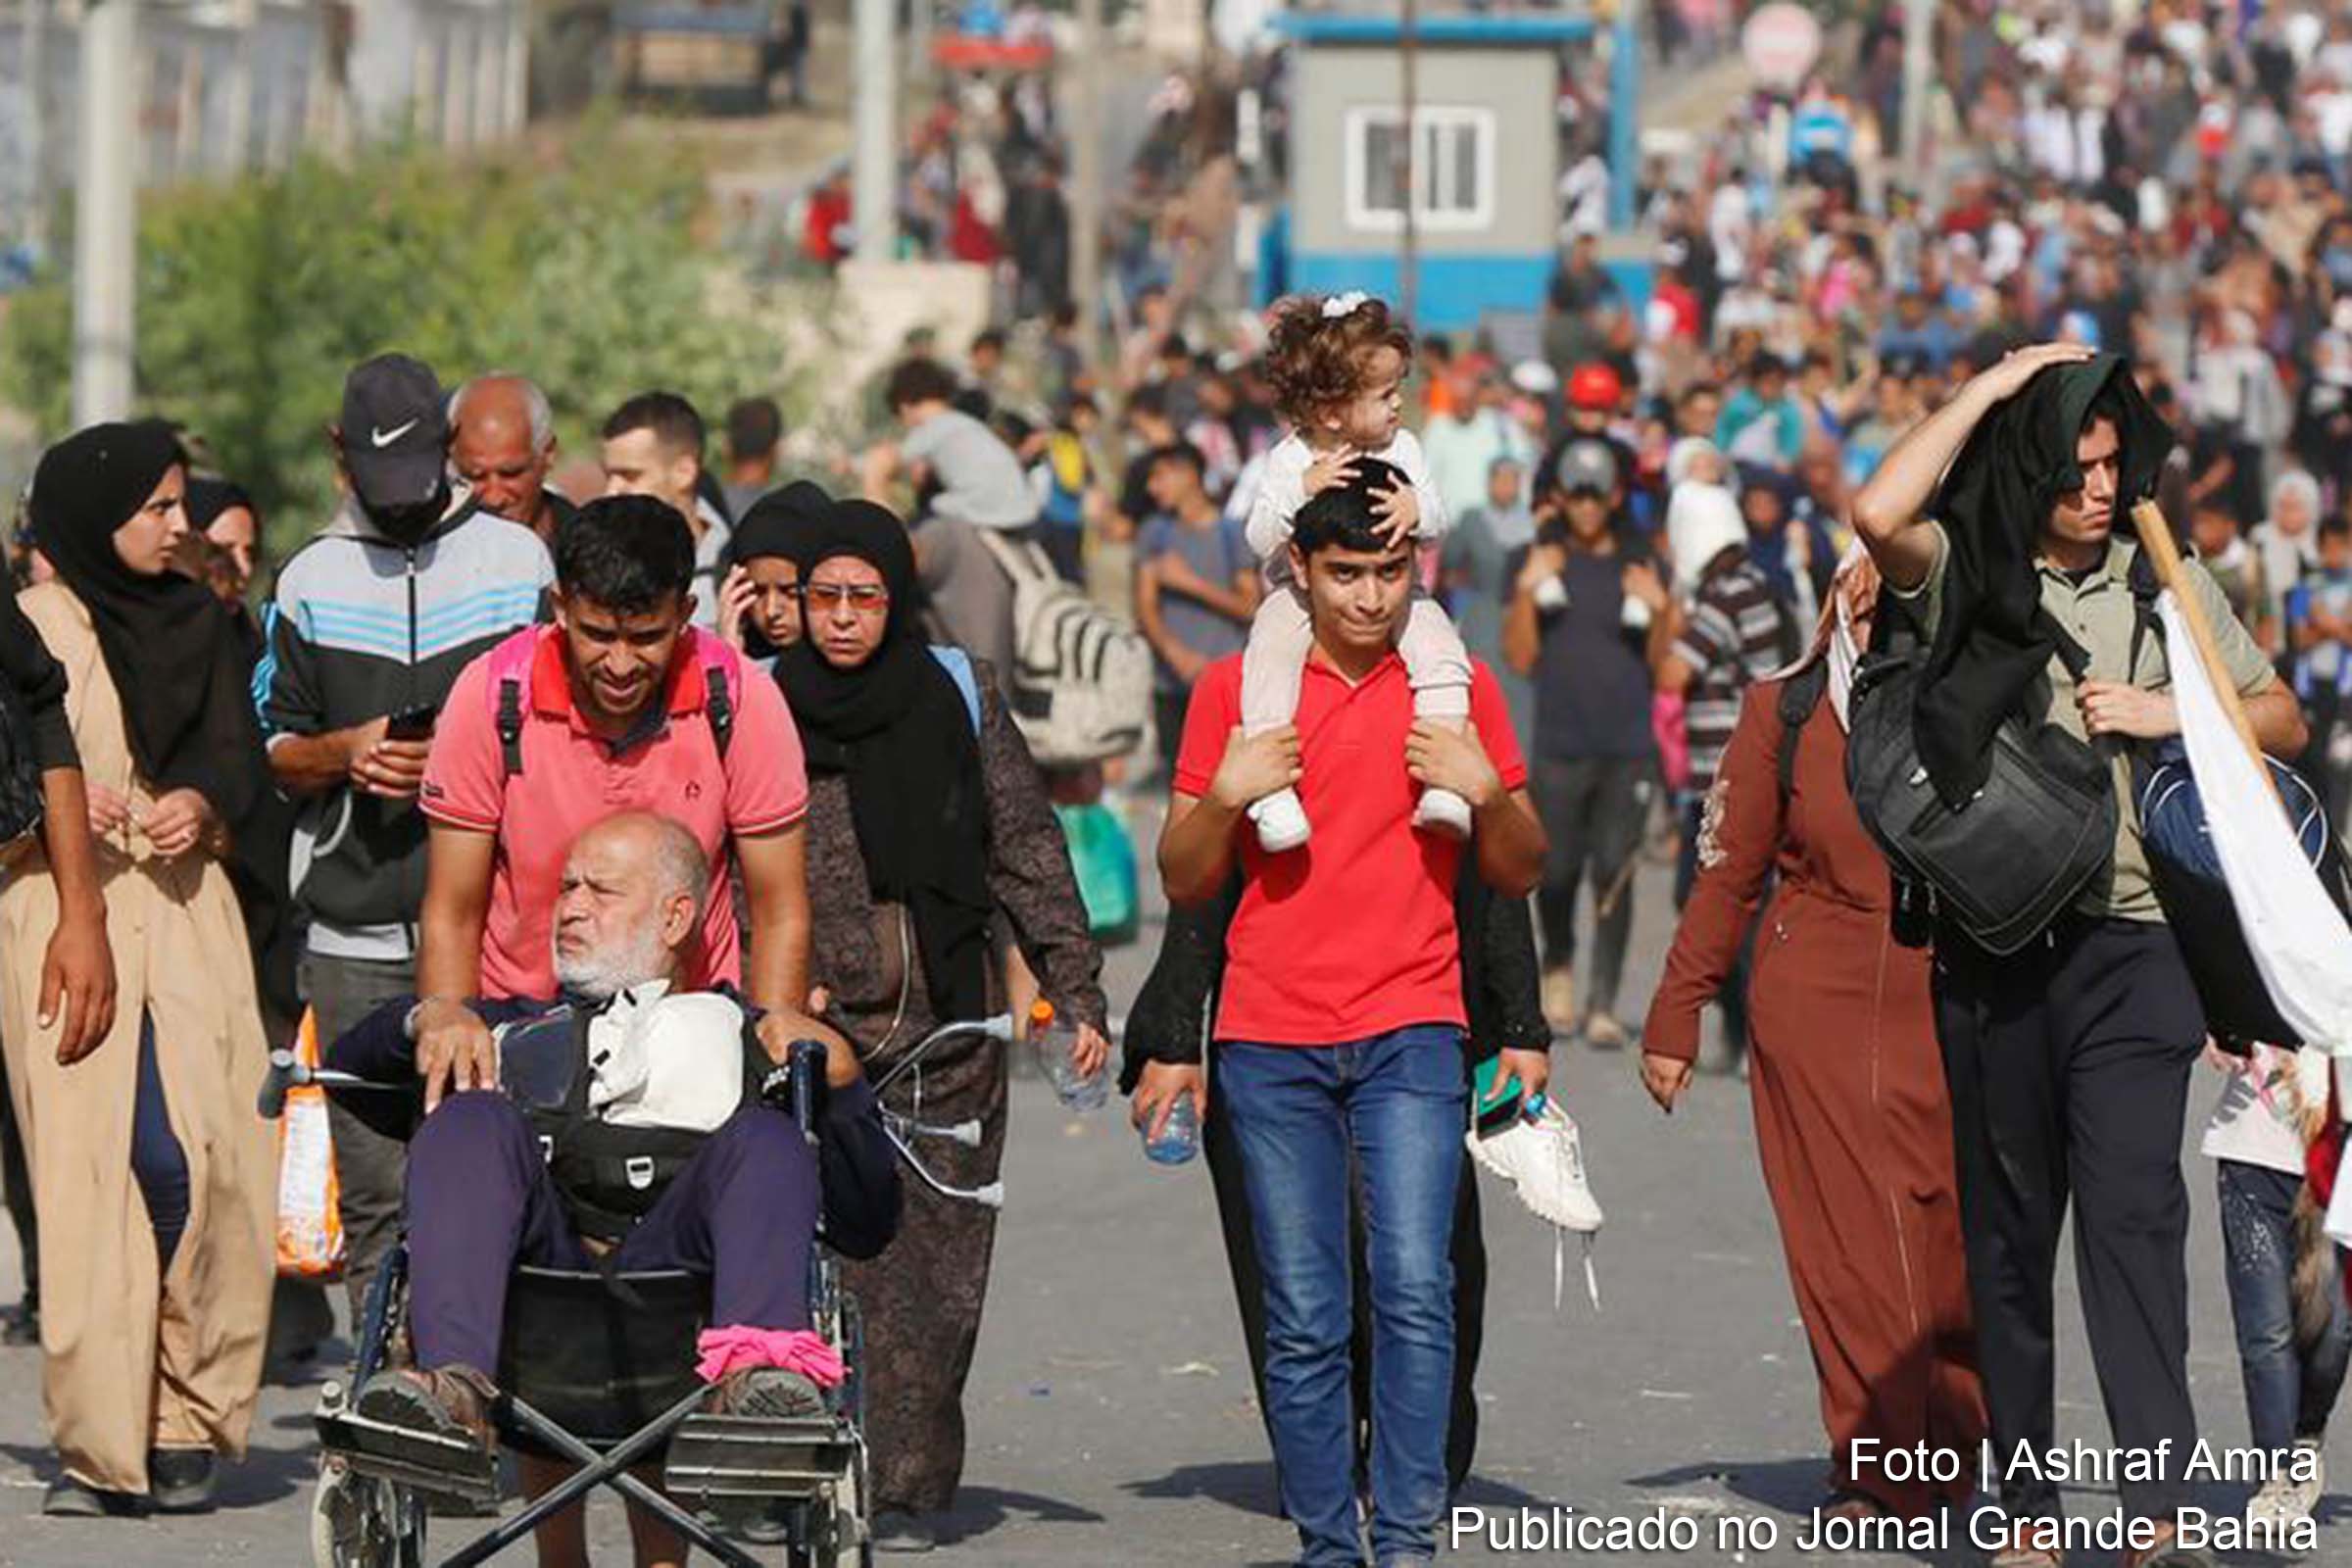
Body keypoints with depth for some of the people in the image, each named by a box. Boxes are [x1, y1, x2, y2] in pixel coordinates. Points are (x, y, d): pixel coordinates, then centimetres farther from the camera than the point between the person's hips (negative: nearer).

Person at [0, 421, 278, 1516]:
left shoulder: (198, 622, 18)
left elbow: (242, 758, 11)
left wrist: (201, 802, -10)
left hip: (184, 911, 3)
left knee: (195, 1157, -10)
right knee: (89, 1166, -10)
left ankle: (189, 1425, -1)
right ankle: (98, 1445, -10)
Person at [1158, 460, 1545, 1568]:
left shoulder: (1459, 686, 9)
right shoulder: (1235, 688, 8)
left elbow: (1521, 875, 13)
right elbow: (1182, 882, 10)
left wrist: (1486, 791, -7)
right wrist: (1227, 794, -8)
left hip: (1409, 1031, -1)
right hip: (1271, 1043, 1)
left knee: (1414, 1289, -16)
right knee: (1303, 1321, -2)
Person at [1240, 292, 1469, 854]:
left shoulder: (1401, 449, 0)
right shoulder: (1290, 460, -8)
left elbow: (1439, 523, -4)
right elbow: (1261, 539, -15)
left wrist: (1416, 509, -29)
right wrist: (1304, 489, -31)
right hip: (1300, 595, -2)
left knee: (1440, 652, -25)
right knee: (1272, 649, -32)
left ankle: (1443, 784, -28)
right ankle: (1271, 785, -37)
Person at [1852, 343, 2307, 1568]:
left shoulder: (2164, 584, 9)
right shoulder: (1962, 575, 3)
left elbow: (2283, 722, 15)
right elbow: (1876, 515, -20)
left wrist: (2164, 714, -4)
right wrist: (1989, 387, -11)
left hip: (2128, 946, -1)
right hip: (1991, 950, 1)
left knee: (2131, 1210, -14)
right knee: (2006, 1230, 7)